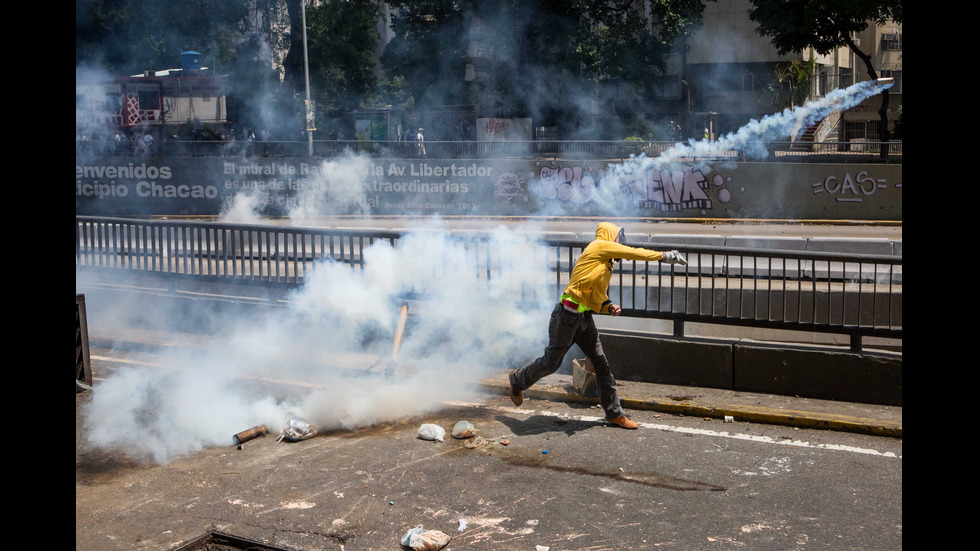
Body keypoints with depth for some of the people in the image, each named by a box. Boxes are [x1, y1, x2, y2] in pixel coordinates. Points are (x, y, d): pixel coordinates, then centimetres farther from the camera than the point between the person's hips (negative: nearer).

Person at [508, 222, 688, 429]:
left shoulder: (606, 264, 18)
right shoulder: (599, 246, -7)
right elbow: (632, 252, -13)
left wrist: (609, 308, 0)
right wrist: (664, 256, -9)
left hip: (585, 319, 9)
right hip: (567, 316, -9)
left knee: (602, 364, 6)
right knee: (551, 363, 4)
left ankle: (614, 413, 11)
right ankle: (518, 380, 29)